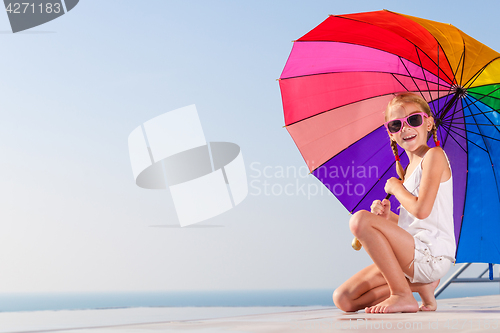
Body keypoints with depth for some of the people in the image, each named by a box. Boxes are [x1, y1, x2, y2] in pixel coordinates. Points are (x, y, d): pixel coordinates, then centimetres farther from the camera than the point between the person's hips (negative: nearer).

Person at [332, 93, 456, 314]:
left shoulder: (434, 155, -7)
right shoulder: (409, 169, 20)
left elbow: (421, 210, -19)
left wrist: (396, 187, -2)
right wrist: (388, 216, 3)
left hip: (432, 256, -9)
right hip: (412, 257, 9)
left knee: (360, 219, -27)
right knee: (343, 300, 1)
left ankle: (402, 295, -17)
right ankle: (420, 284, 6)